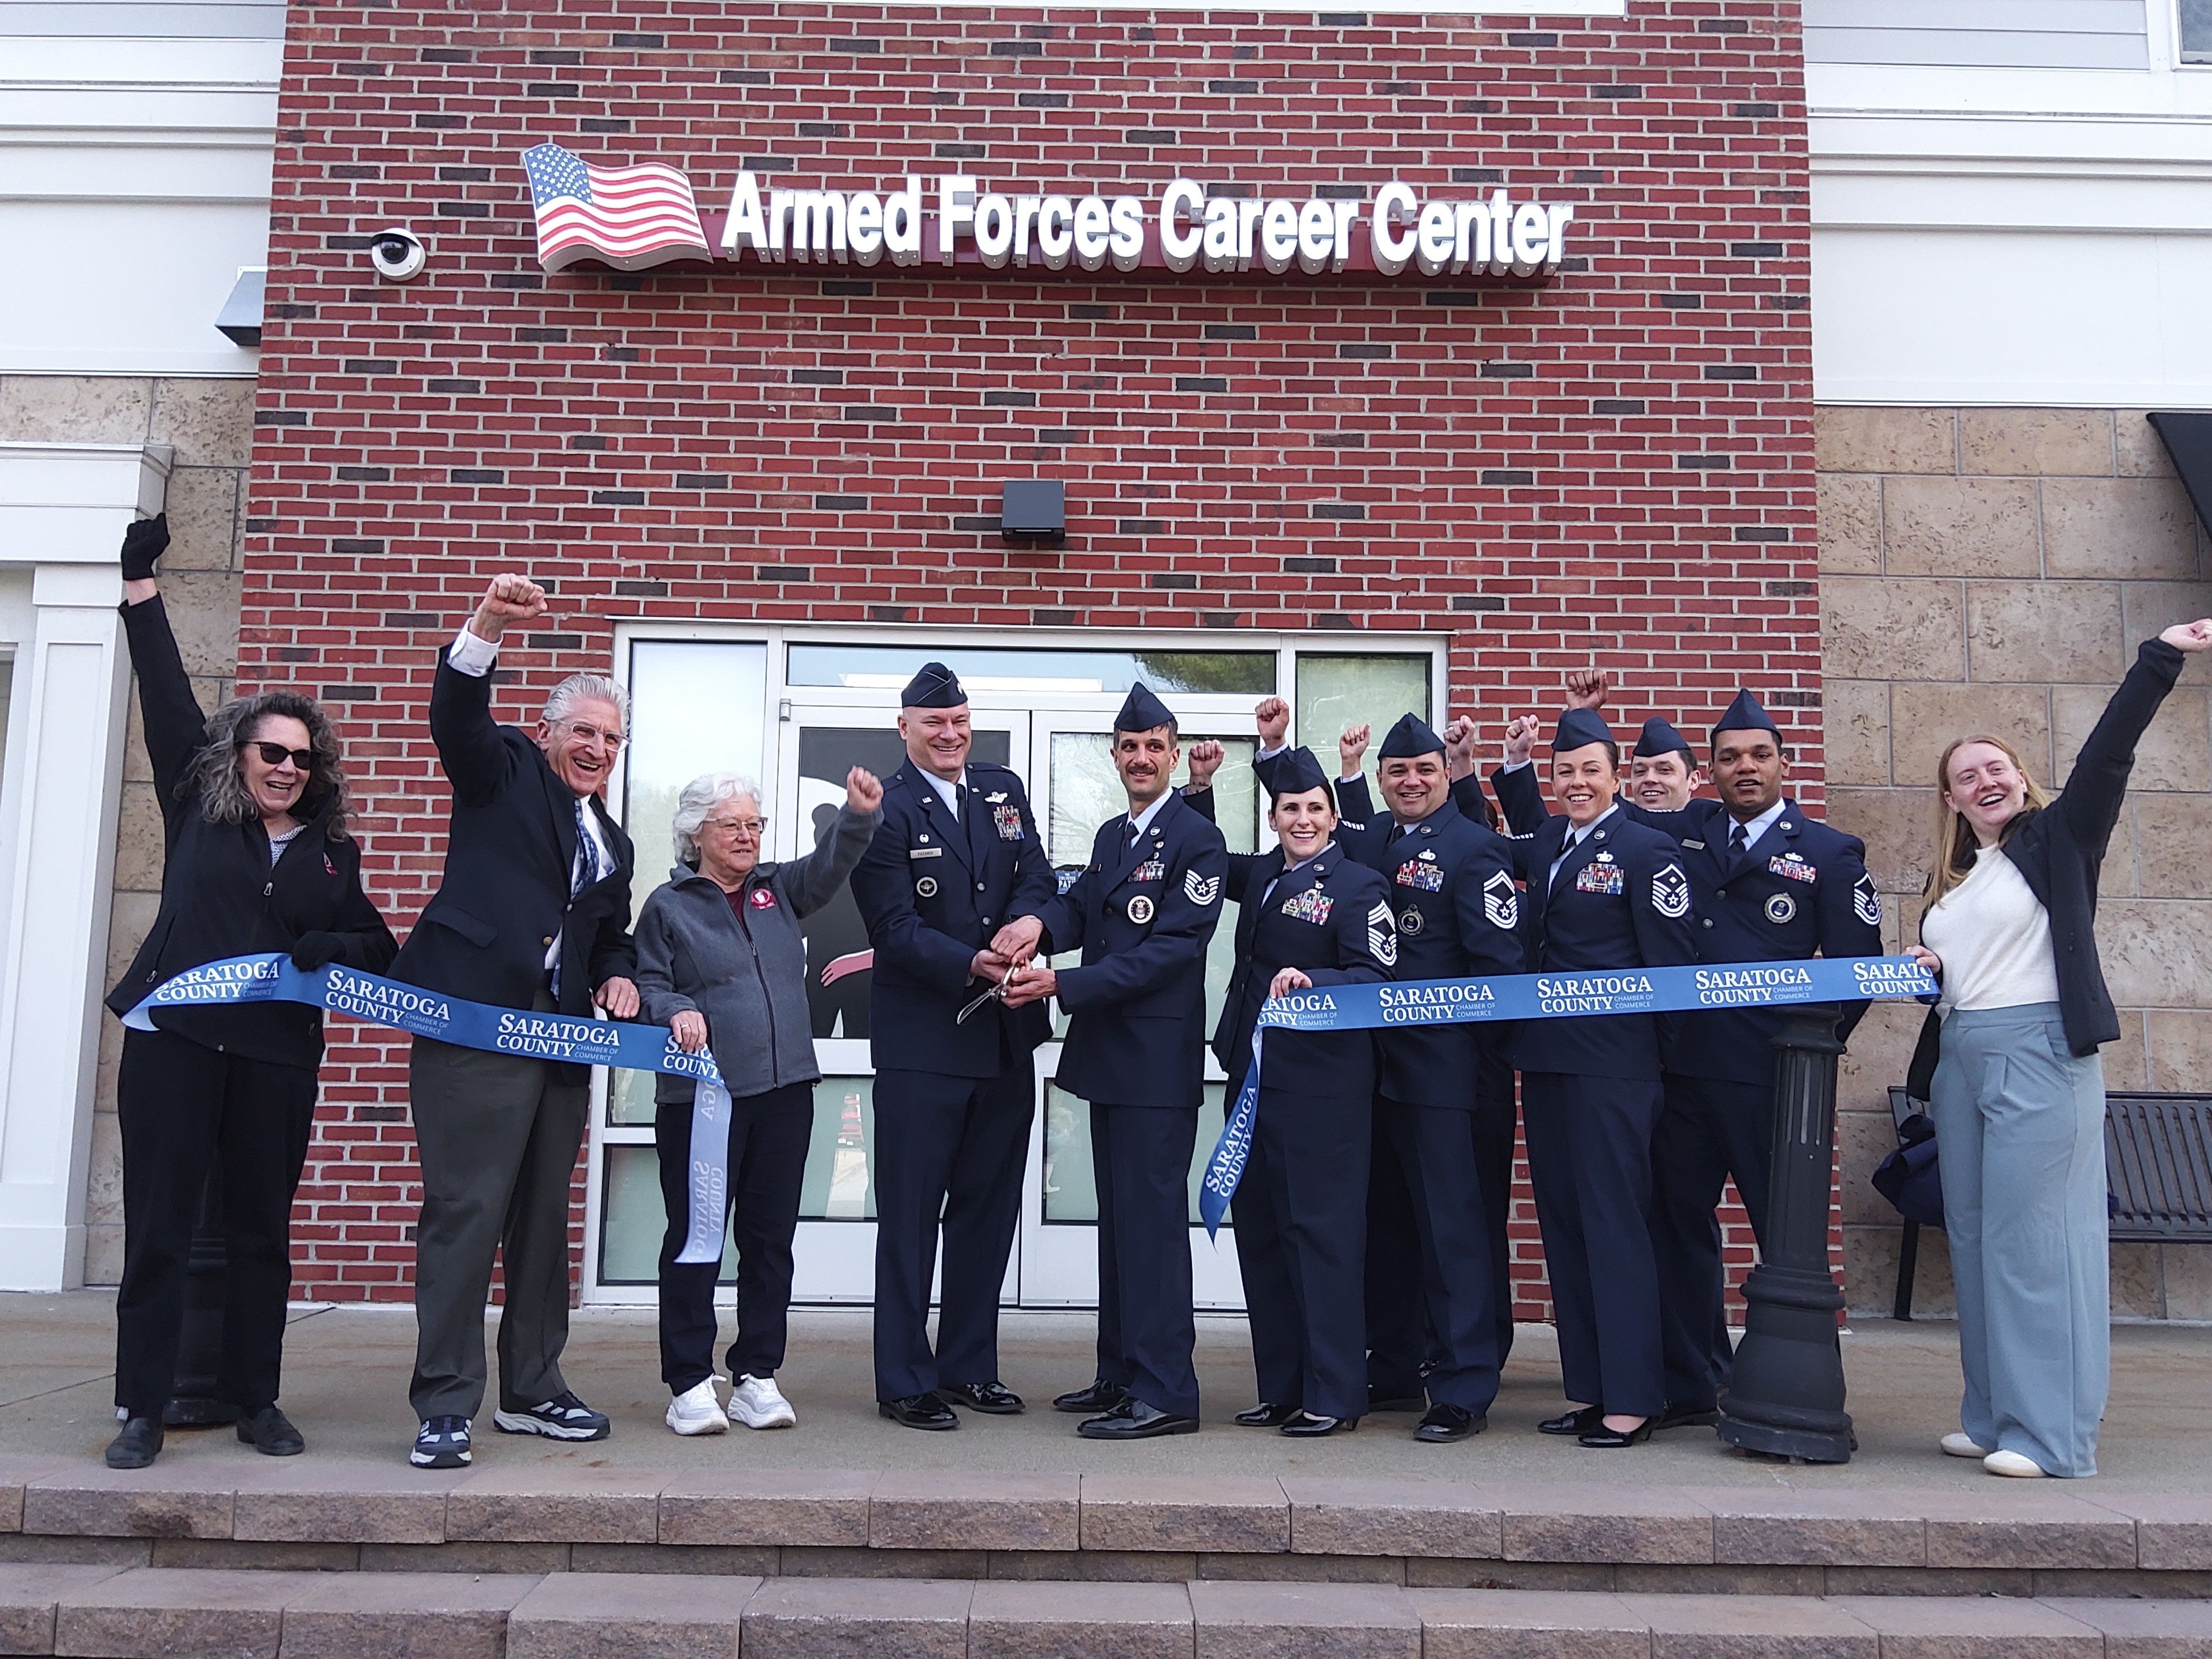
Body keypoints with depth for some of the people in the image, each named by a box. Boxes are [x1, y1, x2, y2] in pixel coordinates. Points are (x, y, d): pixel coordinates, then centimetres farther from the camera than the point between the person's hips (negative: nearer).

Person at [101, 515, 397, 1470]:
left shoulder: (332, 853, 10)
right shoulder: (196, 811, 8)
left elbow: (380, 947, 13)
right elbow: (167, 699, 6)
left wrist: (331, 949, -8)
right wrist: (142, 588, 5)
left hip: (277, 1057, 1)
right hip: (175, 1041, -1)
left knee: (262, 1232, 7)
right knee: (158, 1227, 1)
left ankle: (255, 1400, 17)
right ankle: (143, 1409, 10)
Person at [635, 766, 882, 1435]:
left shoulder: (778, 889, 14)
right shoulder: (668, 906, 4)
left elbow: (831, 863, 1)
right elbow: (647, 987, 2)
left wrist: (860, 815, -17)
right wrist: (677, 1011, -18)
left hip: (785, 1090, 4)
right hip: (700, 1096, -4)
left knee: (771, 1237, 8)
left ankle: (756, 1377, 18)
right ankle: (690, 1384, 10)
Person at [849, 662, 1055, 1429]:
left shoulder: (1004, 790, 11)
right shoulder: (884, 809, -8)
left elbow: (1035, 873, 6)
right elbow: (896, 928, -14)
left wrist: (1030, 920, -18)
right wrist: (976, 966, -27)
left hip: (1006, 1034, 6)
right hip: (922, 1041, -6)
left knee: (989, 1206, 14)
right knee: (911, 1213, 3)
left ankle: (969, 1364, 27)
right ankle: (905, 1380, 14)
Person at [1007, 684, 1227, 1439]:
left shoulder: (1197, 839, -10)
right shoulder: (1110, 836, 17)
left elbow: (1172, 948, -18)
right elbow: (1079, 906, 7)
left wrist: (1063, 986, -22)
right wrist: (1038, 924, -17)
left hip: (1158, 1058, -9)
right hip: (1108, 1053, 9)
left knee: (1153, 1216, -6)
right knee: (1119, 1218, 15)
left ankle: (1165, 1392, 2)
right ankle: (1121, 1374, 25)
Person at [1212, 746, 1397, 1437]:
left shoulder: (1358, 885, -4)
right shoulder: (1260, 874, 15)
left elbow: (1375, 977, -12)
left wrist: (1310, 982, -28)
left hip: (1322, 1083, -7)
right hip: (1253, 1072, 7)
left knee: (1322, 1228, -4)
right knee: (1259, 1228, 10)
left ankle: (1335, 1395, 6)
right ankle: (1282, 1388, 21)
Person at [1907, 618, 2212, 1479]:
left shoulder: (2058, 840, 3)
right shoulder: (1948, 877, 18)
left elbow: (2107, 754, -8)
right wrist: (1920, 966, 2)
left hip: (2038, 1053, -7)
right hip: (1959, 1059, 7)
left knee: (2033, 1239, -8)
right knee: (1973, 1241, 8)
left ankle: (2053, 1435, -2)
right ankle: (1993, 1419, 16)